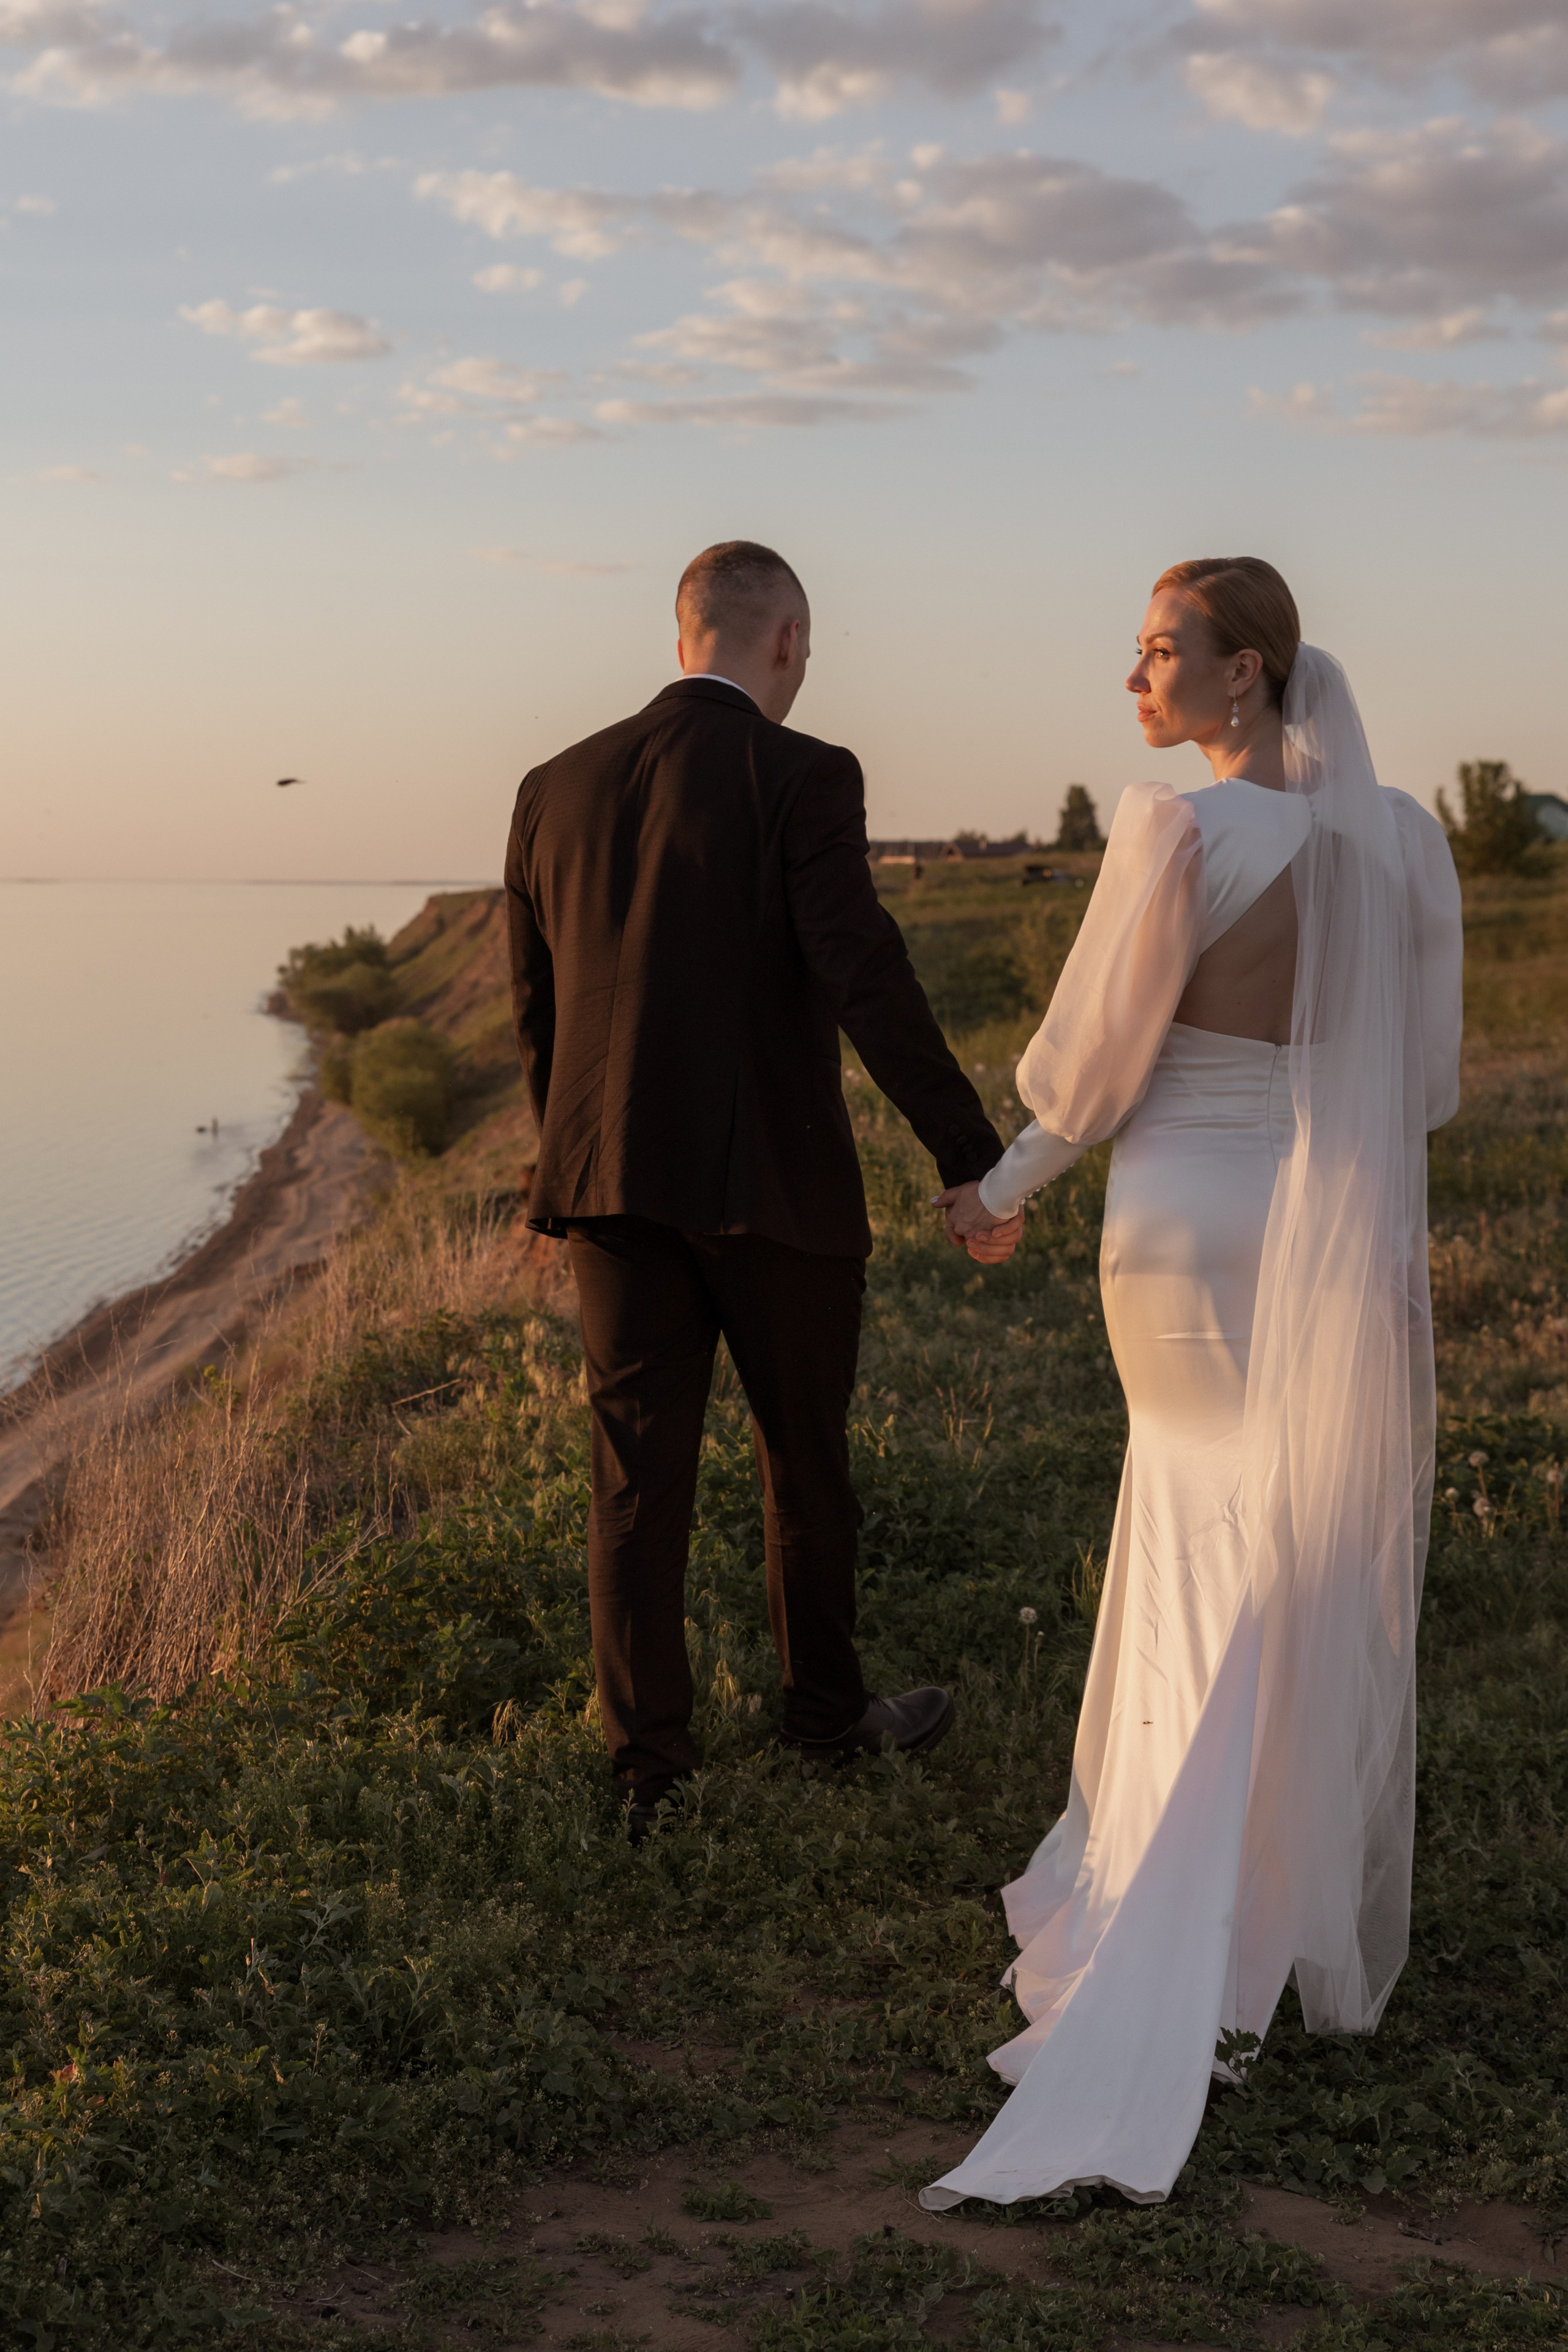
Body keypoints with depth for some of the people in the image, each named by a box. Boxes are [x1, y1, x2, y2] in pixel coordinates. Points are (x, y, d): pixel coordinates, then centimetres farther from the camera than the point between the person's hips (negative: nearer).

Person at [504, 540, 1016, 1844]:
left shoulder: (557, 787, 7)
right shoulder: (801, 777, -10)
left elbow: (536, 1013, 12)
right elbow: (871, 986, -19)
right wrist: (975, 1162, -16)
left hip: (613, 1182, 4)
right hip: (772, 1183, -4)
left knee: (641, 1475, 7)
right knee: (805, 1453, 15)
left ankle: (648, 1770, 9)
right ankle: (826, 1703, 32)